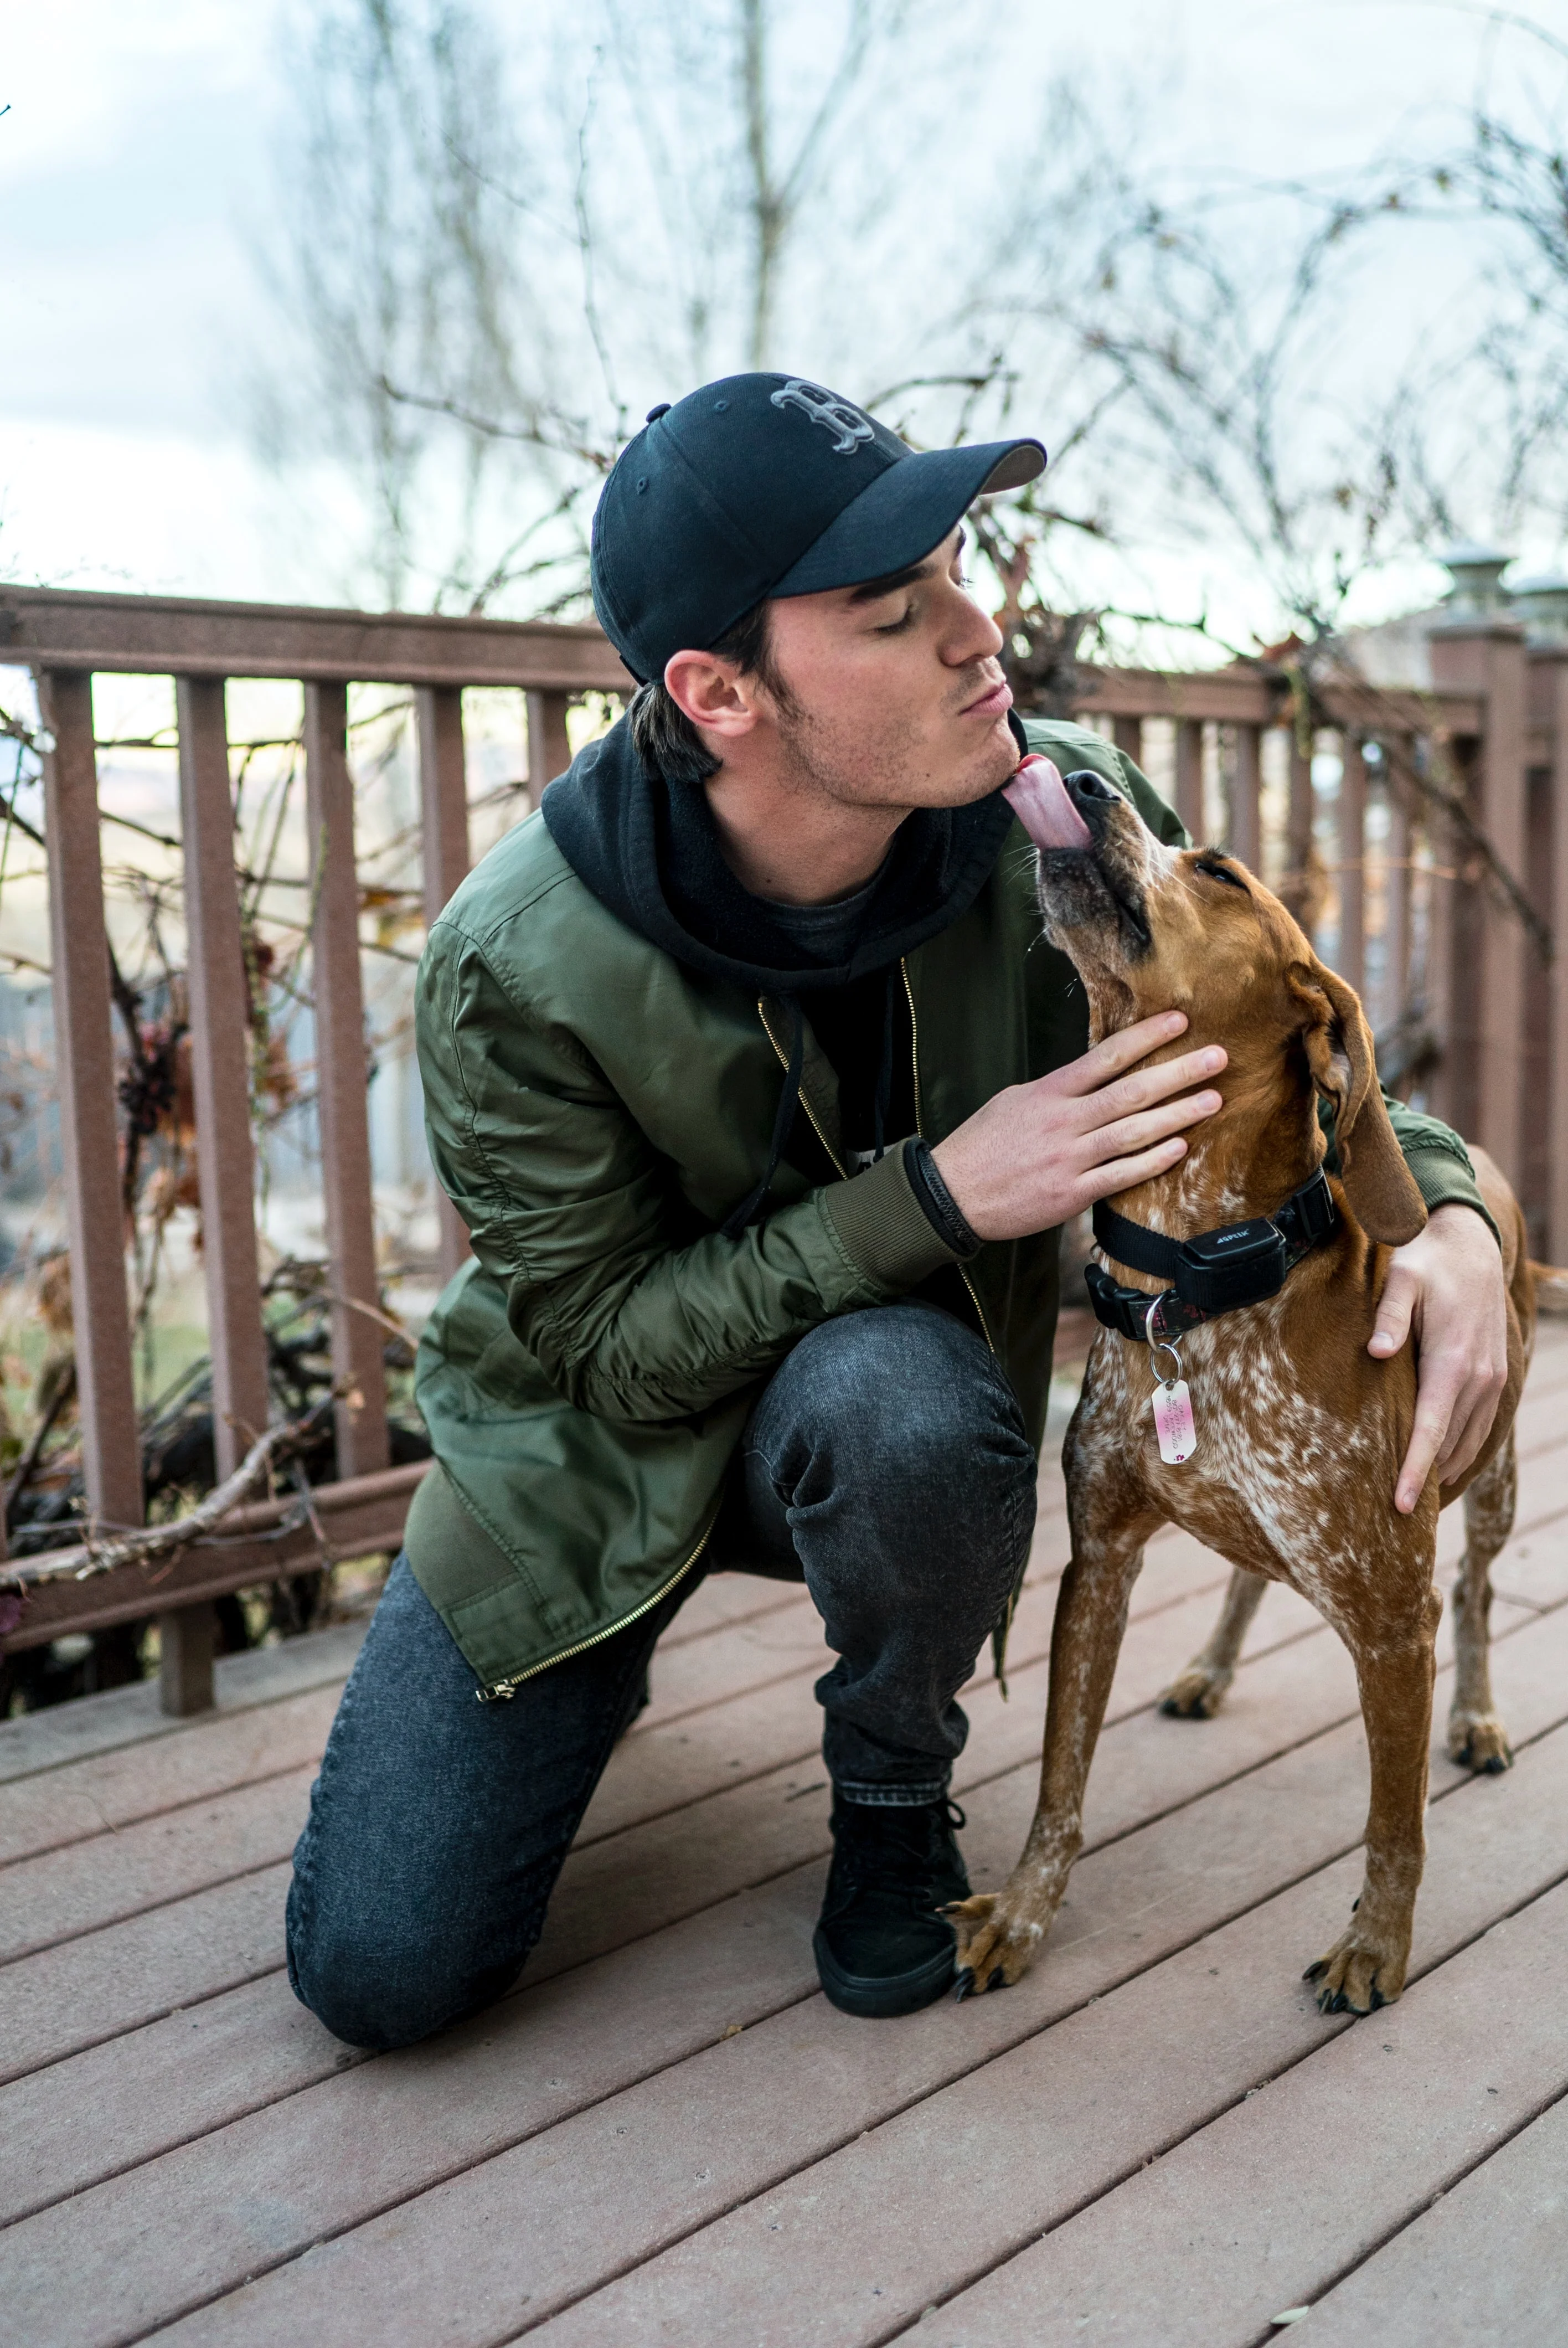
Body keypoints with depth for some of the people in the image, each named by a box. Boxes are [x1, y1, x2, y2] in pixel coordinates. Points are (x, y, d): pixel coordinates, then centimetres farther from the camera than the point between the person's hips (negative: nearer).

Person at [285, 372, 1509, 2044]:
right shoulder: (515, 964, -29)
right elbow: (609, 1345, -22)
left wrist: (1445, 1205, -25)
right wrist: (936, 1195, -33)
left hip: (886, 1398, 1)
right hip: (600, 1442, -1)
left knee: (900, 1401, -39)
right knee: (381, 1971, -4)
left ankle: (894, 1795, -5)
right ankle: (605, 1646, 27)